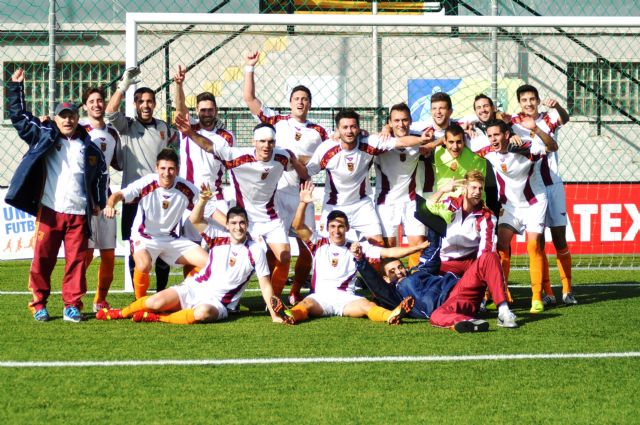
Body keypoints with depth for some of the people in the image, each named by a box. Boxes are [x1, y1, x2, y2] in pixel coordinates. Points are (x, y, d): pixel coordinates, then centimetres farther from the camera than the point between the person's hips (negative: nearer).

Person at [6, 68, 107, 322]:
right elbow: (19, 116, 11)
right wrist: (16, 87, 7)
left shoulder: (89, 148, 12)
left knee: (76, 260, 0)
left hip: (79, 213, 1)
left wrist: (99, 201, 18)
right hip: (49, 211, -1)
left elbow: (102, 172, 24)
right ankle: (38, 304, 9)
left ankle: (72, 305, 7)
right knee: (42, 258, -1)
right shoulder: (43, 137, 8)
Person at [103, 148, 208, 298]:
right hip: (144, 238, -4)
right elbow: (120, 194, -24)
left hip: (171, 239, 4)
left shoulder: (186, 189, -9)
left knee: (207, 262, -8)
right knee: (143, 265, -35)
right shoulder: (146, 184, -18)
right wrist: (110, 205, -45)